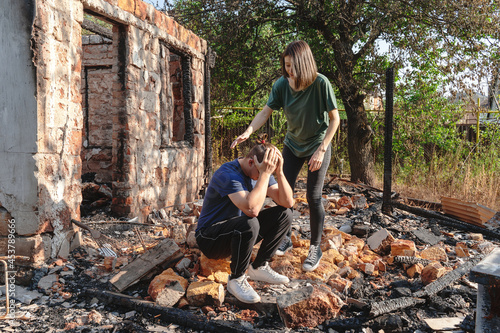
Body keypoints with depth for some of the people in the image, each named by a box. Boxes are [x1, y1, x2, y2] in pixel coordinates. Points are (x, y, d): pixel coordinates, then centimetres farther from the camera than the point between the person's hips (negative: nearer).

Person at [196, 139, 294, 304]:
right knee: (249, 224, -37)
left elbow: (288, 202, -10)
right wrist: (265, 174, -35)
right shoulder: (228, 174, -27)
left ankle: (259, 267, 2)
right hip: (209, 238, -8)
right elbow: (252, 209, -41)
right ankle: (237, 279, -15)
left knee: (284, 214, -5)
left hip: (239, 232, 8)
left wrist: (279, 172, -22)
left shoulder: (261, 172, -2)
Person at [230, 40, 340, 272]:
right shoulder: (282, 84, -13)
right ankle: (285, 239, 23)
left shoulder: (320, 83, -24)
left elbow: (334, 119, -17)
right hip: (292, 145, 4)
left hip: (317, 145, -4)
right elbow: (266, 112, -14)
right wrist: (248, 132, -31)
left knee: (313, 197, -4)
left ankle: (315, 248, 13)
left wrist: (321, 150, -21)